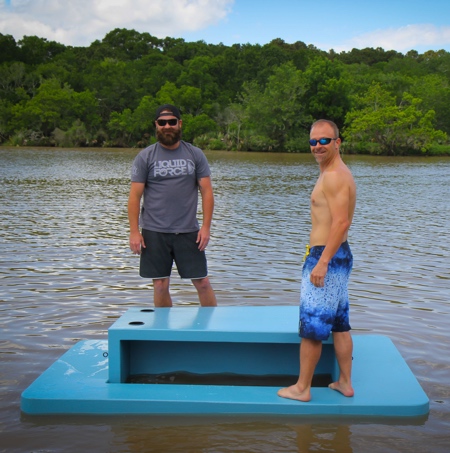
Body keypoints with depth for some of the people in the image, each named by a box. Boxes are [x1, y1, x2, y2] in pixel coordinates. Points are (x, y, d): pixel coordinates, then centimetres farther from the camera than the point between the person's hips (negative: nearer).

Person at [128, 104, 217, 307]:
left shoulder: (195, 155, 5)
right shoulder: (145, 157, 3)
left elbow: (206, 191, 2)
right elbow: (135, 196, 0)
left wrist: (206, 226, -7)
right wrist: (134, 232, -7)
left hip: (188, 231, 0)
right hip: (154, 233, 0)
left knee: (202, 283, 3)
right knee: (160, 286, 6)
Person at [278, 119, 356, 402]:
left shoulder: (334, 176, -17)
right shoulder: (339, 173, 16)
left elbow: (341, 223, -25)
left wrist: (322, 262, -27)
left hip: (326, 256, -11)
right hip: (339, 255, 11)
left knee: (312, 327, -1)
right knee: (339, 324, 15)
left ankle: (302, 389, 8)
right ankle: (345, 382, 24)